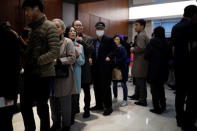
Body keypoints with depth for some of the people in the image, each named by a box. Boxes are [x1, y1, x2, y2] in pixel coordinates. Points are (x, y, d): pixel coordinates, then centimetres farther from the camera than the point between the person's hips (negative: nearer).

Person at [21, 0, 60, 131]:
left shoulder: (49, 26, -9)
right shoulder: (33, 27, 16)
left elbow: (55, 52, -19)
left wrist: (37, 61, -18)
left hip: (43, 75, -8)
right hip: (31, 74, 8)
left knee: (42, 107, 4)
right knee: (25, 105, 14)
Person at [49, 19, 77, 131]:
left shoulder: (68, 42, -3)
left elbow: (72, 58, -9)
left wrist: (58, 61, -18)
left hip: (64, 77, -4)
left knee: (65, 103, 4)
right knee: (53, 102, 14)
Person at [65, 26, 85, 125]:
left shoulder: (80, 46, 11)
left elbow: (82, 62, 10)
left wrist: (77, 56, -8)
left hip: (76, 74, 2)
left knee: (75, 96, 3)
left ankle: (72, 117, 19)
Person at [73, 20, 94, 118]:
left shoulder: (88, 39, 7)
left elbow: (91, 50, -7)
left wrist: (82, 41, -11)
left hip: (85, 67, 0)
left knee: (86, 90, 8)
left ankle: (87, 109, 21)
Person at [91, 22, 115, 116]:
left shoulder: (109, 40, -3)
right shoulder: (94, 41, 16)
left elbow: (113, 50, -7)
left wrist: (108, 57, -20)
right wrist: (91, 58, 3)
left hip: (105, 67, -7)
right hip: (96, 67, 7)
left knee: (105, 87, -4)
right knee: (97, 87, 13)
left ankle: (108, 106, 8)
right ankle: (99, 105, 27)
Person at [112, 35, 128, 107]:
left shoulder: (122, 48, -8)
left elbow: (124, 57, -16)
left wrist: (117, 61, -16)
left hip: (121, 68, -5)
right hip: (114, 68, 6)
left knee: (123, 84, 1)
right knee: (114, 83, 13)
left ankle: (125, 100, 9)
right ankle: (115, 98, 29)